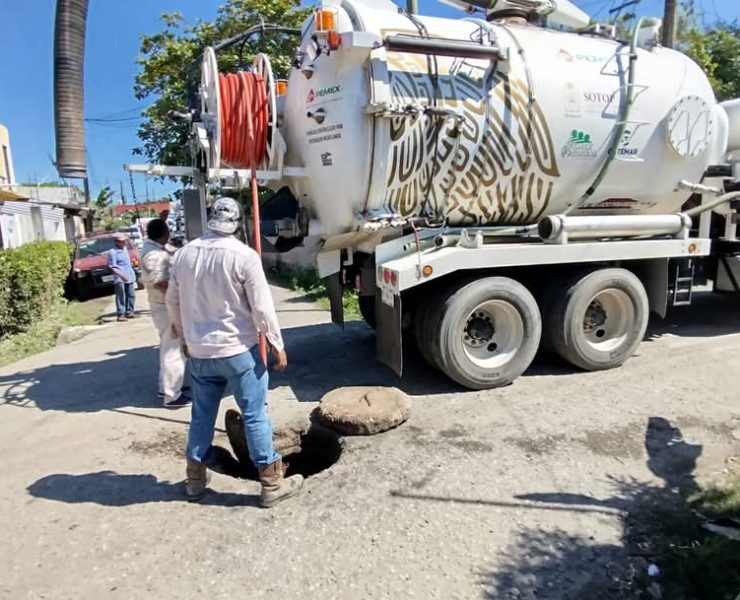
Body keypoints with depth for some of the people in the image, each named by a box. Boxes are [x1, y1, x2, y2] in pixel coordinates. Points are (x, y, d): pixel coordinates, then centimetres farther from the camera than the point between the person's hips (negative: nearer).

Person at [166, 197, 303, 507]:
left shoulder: (184, 254, 2)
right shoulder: (244, 256, -14)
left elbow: (173, 301, 11)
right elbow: (262, 307, -14)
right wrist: (277, 345, -3)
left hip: (199, 351, 5)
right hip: (238, 350, -5)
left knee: (202, 414, 18)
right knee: (255, 414, 4)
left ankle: (195, 478, 32)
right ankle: (272, 482, 13)